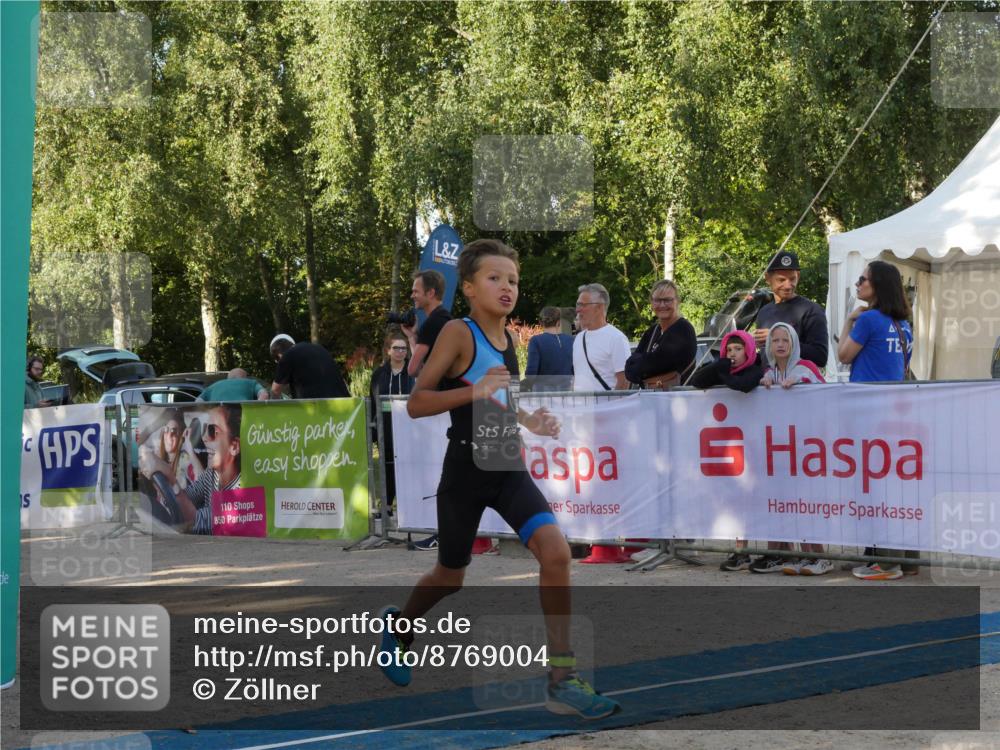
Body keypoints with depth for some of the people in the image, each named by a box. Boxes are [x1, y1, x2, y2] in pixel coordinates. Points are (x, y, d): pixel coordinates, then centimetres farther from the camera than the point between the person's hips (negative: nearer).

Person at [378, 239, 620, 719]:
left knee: (555, 551, -17)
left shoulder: (508, 339, 7)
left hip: (509, 471, 5)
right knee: (450, 576, 13)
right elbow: (415, 404, -17)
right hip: (465, 474, -4)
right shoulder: (458, 333, -12)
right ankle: (400, 625, 48)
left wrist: (526, 420, 7)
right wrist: (475, 391, -28)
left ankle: (562, 679, -13)